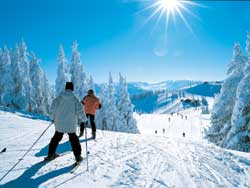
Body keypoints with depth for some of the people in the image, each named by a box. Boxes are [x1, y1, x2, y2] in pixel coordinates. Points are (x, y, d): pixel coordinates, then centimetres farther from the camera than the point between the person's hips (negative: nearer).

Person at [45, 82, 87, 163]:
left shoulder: (59, 97, -3)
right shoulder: (75, 99, -9)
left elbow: (53, 108, -4)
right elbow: (80, 110, -13)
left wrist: (53, 118, 12)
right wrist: (84, 119, 2)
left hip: (59, 123, 2)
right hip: (71, 124, -2)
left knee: (56, 138, 23)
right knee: (74, 140, 13)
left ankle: (51, 154, 32)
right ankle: (78, 157, 13)